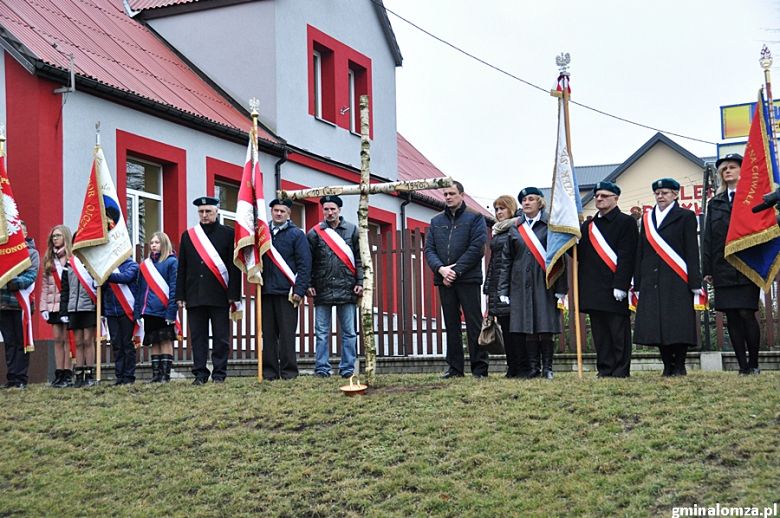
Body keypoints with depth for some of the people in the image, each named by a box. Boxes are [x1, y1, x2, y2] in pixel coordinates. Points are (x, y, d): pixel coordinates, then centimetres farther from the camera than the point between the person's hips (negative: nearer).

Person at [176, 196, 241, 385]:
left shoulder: (228, 234, 4)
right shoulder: (188, 235, 14)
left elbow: (234, 266, 0)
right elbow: (182, 268, 13)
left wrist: (233, 295, -7)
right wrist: (180, 296, 6)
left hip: (219, 296, -3)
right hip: (195, 296, 3)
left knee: (221, 337, 0)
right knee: (198, 337, 4)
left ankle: (219, 374, 8)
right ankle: (200, 374, 10)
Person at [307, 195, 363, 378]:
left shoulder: (352, 230, 7)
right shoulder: (315, 233, 5)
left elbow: (359, 259, 6)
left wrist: (360, 282, -2)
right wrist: (308, 284, -2)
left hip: (347, 289, 0)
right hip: (322, 290, 0)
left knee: (349, 332, 4)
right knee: (322, 332, 3)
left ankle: (347, 368, 10)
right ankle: (322, 368, 8)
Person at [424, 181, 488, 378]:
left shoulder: (474, 218, 2)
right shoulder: (436, 221, 16)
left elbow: (477, 248, -8)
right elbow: (429, 250, 9)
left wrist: (456, 270, -13)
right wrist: (441, 268, -9)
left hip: (468, 279, -4)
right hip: (444, 280, 5)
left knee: (474, 323, -4)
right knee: (451, 324, 7)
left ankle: (479, 368, -1)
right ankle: (454, 367, 12)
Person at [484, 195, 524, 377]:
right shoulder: (497, 231, 20)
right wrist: (488, 286, 17)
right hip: (498, 283, 7)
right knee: (505, 327, 5)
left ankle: (523, 367, -4)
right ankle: (512, 367, 10)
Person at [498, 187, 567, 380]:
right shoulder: (516, 228, 11)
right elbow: (507, 260, 13)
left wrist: (560, 290, -8)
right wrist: (503, 290, 7)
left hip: (544, 283, -3)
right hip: (521, 284, 3)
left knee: (545, 328, -2)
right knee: (527, 329, 2)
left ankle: (547, 368, 7)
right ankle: (533, 368, 9)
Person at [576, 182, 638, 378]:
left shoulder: (625, 222, -1)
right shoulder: (588, 226, 20)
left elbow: (627, 256, -9)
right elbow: (579, 254, 16)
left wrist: (620, 285, -17)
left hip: (614, 288, -6)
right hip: (593, 290, 6)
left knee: (618, 331, -2)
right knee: (600, 332, 9)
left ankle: (621, 371, 2)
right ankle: (605, 370, 14)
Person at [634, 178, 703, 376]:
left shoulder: (685, 217, 5)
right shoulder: (647, 218, 17)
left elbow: (692, 251, 0)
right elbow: (640, 252, 16)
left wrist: (694, 282, -7)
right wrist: (638, 283, 10)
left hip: (676, 282, -4)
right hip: (651, 281, 4)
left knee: (678, 324, -5)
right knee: (657, 325, 1)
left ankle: (679, 366, 4)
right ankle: (667, 365, 9)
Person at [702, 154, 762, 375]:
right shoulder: (715, 203, 16)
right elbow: (708, 238, 13)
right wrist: (707, 269, 7)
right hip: (723, 270, 4)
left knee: (746, 313, -8)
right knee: (732, 317, 2)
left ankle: (753, 364, 4)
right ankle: (743, 366, 6)